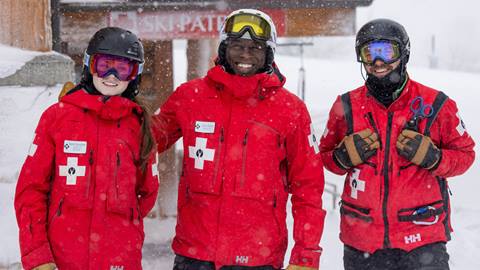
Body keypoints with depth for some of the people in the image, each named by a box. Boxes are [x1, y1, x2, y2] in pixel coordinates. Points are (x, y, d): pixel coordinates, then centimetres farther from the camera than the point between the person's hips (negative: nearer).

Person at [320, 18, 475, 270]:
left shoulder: (435, 104, -2)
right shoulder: (346, 107, 3)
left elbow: (465, 153, 5)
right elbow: (326, 155, 13)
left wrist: (432, 157, -14)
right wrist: (345, 157, -9)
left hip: (422, 236, -2)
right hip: (361, 237, 2)